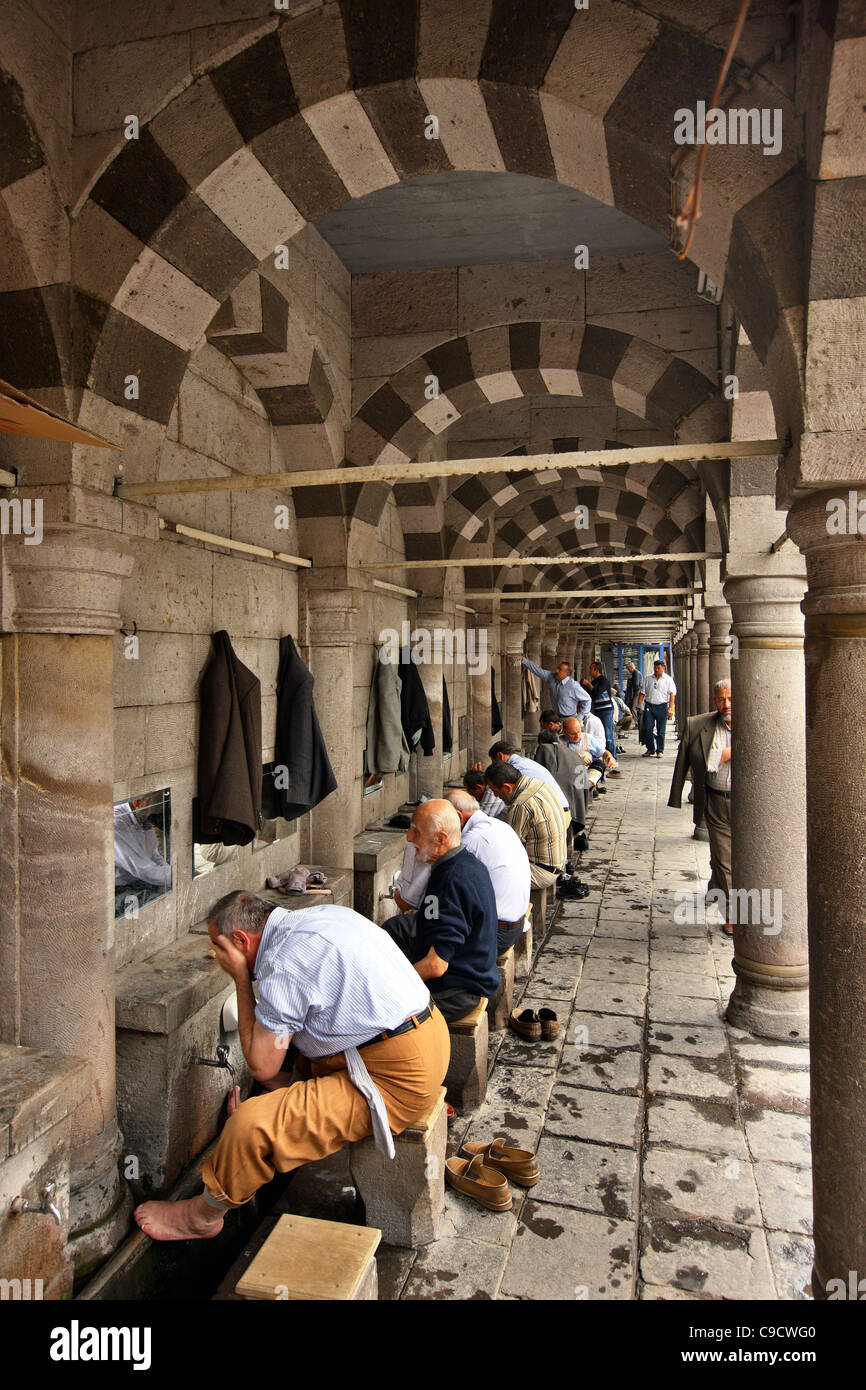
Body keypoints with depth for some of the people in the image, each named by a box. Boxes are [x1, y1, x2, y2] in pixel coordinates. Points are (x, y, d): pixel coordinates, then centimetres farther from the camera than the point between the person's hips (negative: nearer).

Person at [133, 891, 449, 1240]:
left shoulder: (282, 964, -17)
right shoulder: (324, 914, 9)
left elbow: (262, 1066, -10)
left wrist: (240, 977, -4)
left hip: (395, 1080, -10)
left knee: (251, 1123, -13)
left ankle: (203, 1215, 14)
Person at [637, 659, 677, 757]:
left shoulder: (668, 679, 3)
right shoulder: (648, 679, 11)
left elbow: (672, 694, -5)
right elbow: (642, 693, 12)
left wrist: (670, 708, -16)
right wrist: (639, 705, 2)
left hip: (662, 707, -2)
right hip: (649, 707, 2)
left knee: (660, 731, 3)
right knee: (647, 730, -2)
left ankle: (660, 751, 14)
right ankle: (650, 749, 12)